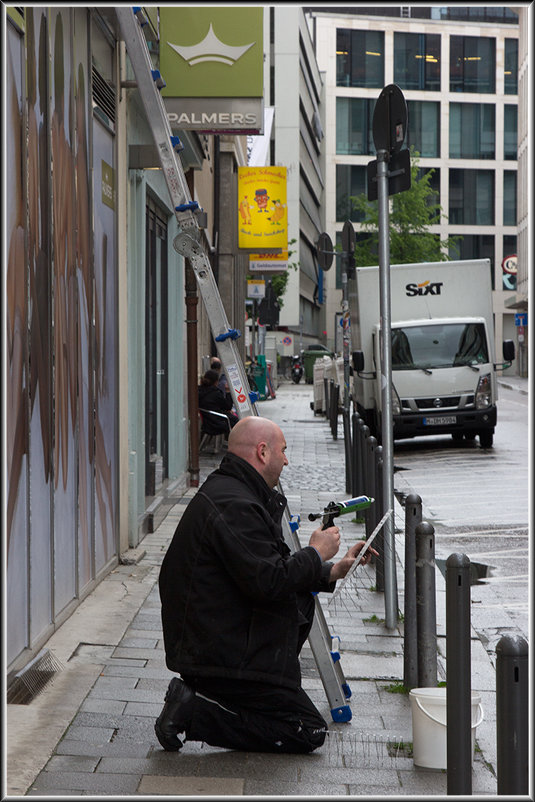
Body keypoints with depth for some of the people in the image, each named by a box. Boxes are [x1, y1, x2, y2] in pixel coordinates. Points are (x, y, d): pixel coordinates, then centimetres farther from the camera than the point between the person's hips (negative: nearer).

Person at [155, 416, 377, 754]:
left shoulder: (226, 491, 15)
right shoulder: (233, 506, -20)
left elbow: (269, 571, 21)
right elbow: (267, 583, -25)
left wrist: (330, 572, 16)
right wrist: (316, 554, -10)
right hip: (226, 656, -10)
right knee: (309, 732, -4)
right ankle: (194, 713, -9)